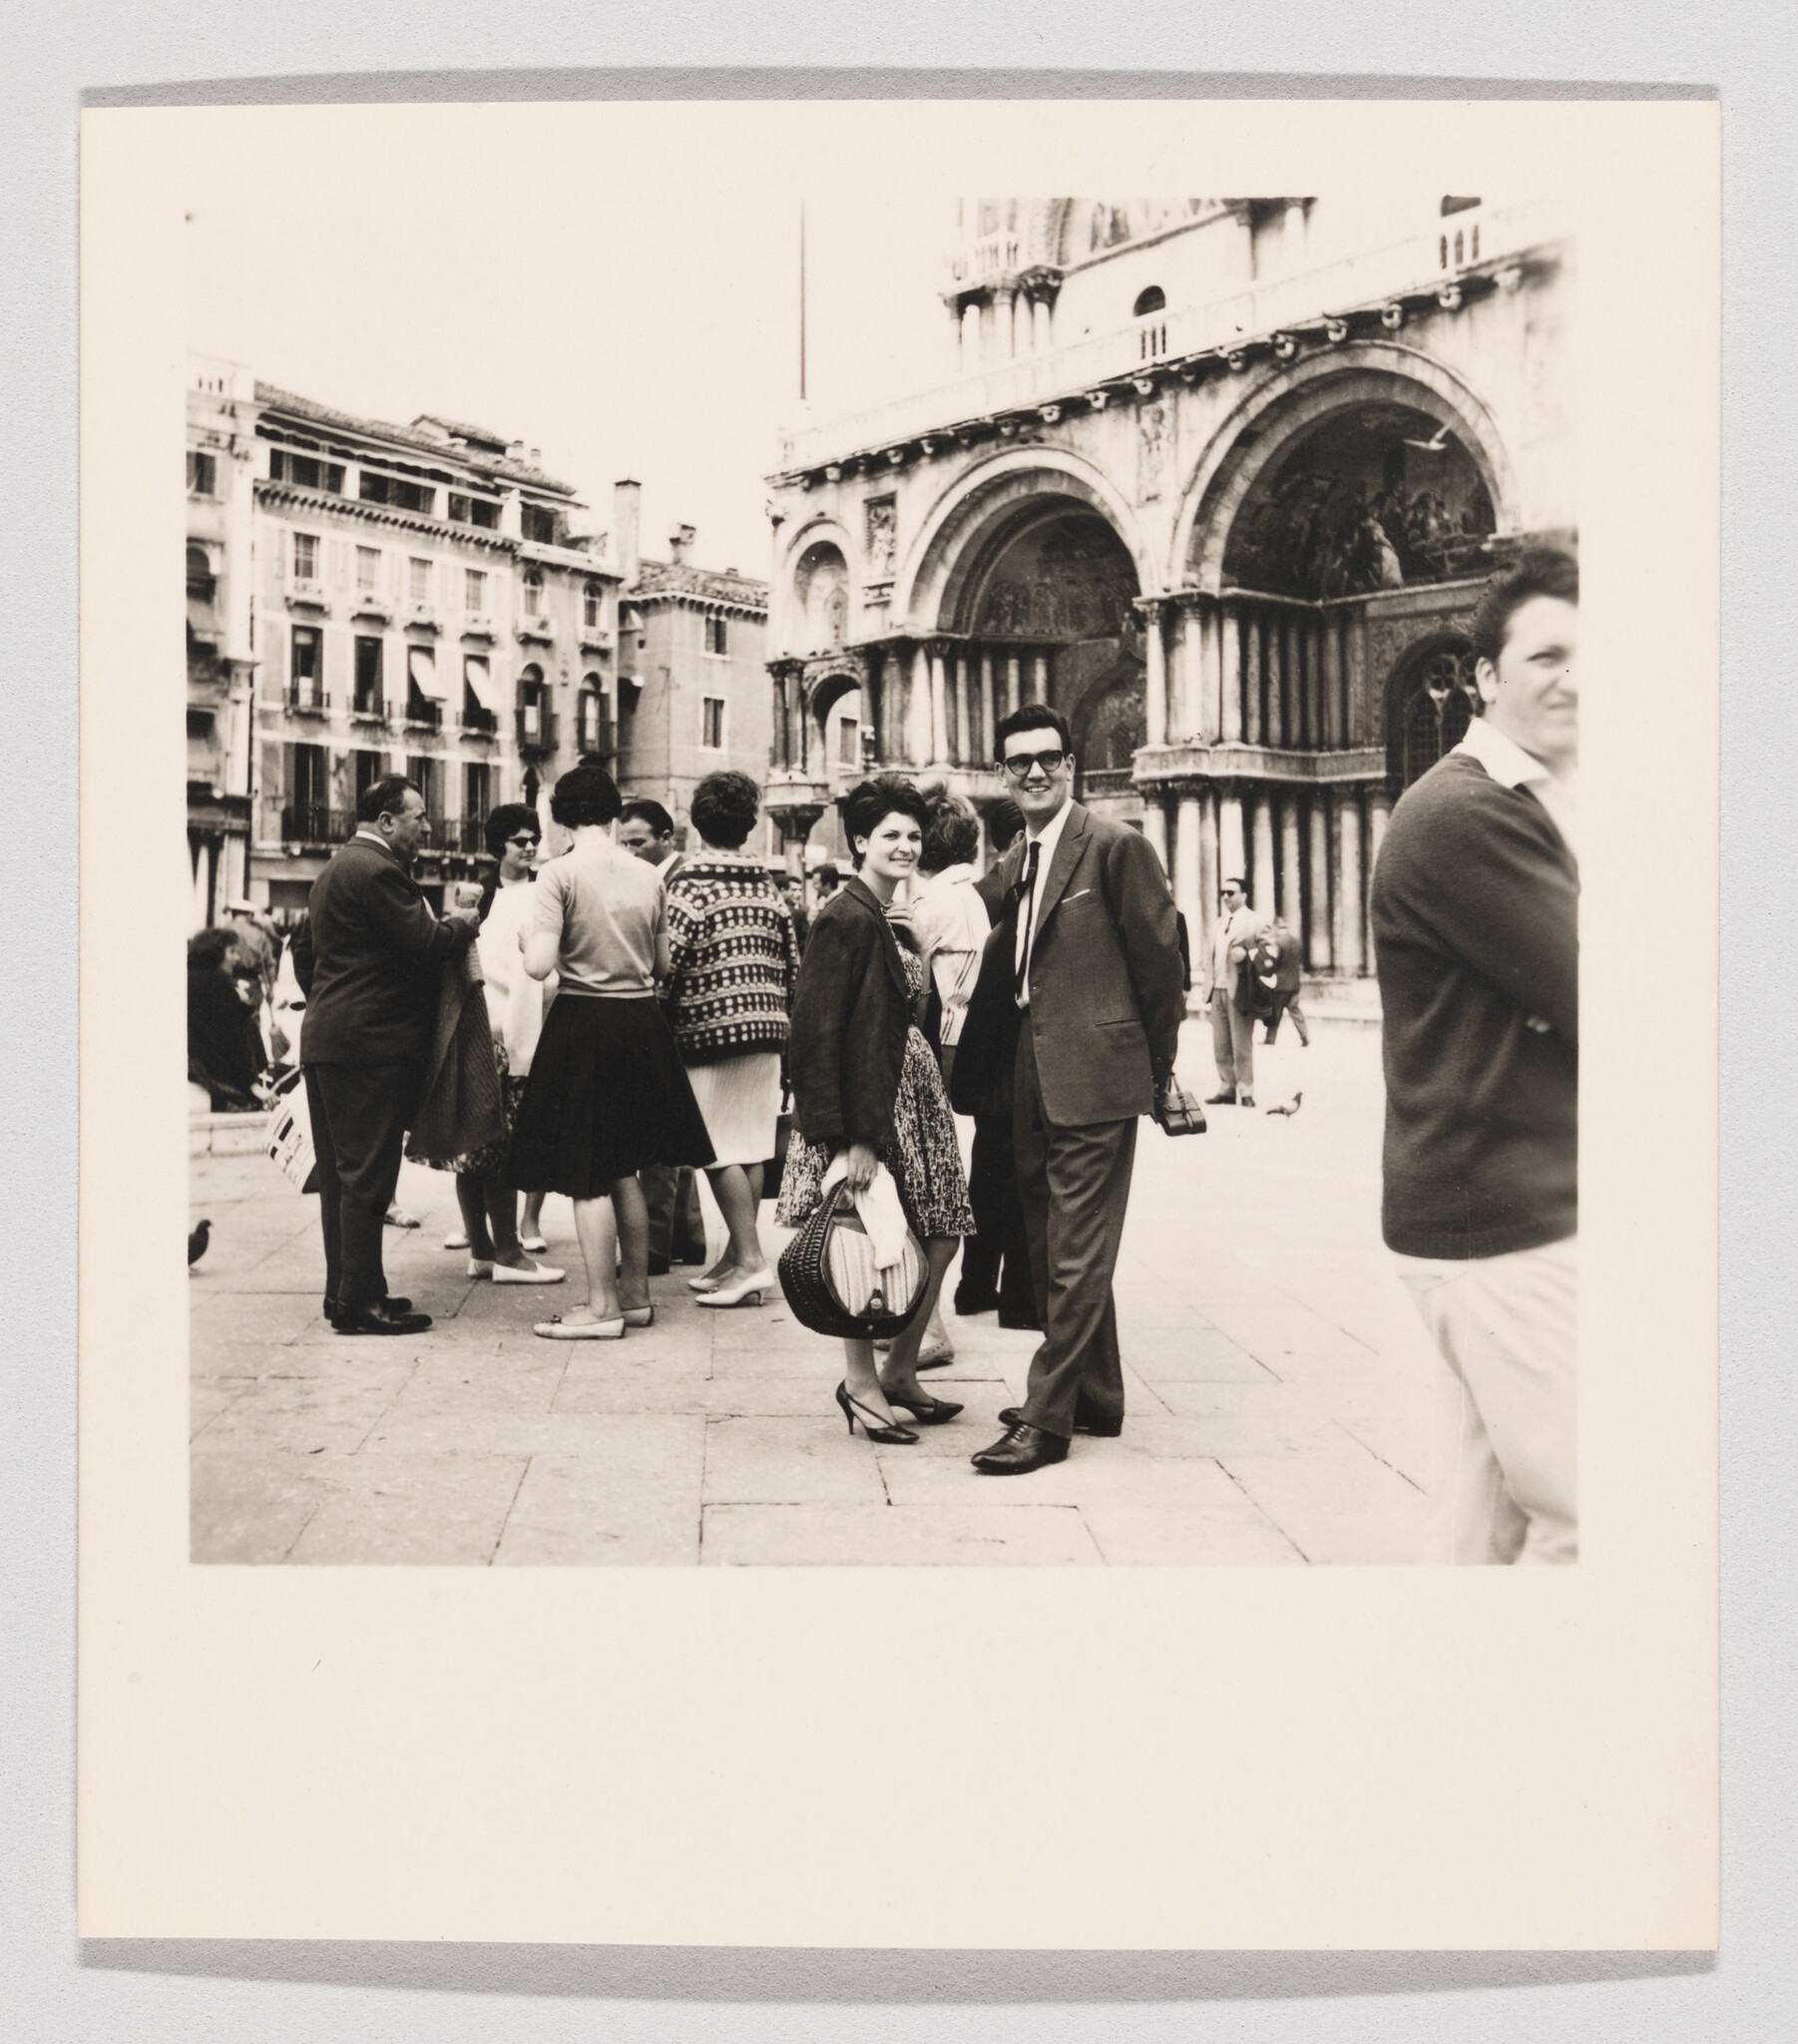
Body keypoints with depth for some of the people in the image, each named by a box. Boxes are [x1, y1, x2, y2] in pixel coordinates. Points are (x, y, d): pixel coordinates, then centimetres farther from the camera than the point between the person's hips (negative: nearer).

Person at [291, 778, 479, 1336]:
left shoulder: (335, 868, 19)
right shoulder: (377, 870, -15)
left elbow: (302, 946, 25)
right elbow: (425, 944, -20)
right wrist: (461, 923, -2)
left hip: (326, 1039, 11)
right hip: (370, 1044, -11)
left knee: (340, 1176, 14)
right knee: (367, 1177, -6)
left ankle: (344, 1290, 21)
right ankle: (359, 1302, -2)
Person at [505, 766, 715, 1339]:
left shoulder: (560, 873, -11)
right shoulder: (648, 875, 5)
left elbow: (540, 964, -18)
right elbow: (663, 965, 11)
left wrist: (529, 942, 4)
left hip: (583, 1023, -5)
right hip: (641, 1023, 6)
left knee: (586, 1174, 2)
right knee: (624, 1168, 16)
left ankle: (602, 1307, 6)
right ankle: (636, 1292, 23)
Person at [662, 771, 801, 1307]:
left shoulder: (690, 884, -9)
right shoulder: (767, 886, 8)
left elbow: (670, 961, -14)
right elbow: (792, 962, 11)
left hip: (710, 1030, -6)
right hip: (766, 1028, 6)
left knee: (720, 1149, -2)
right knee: (752, 1147, 10)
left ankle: (750, 1259, -6)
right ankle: (737, 1258, 18)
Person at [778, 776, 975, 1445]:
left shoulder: (895, 923, 15)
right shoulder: (846, 918, -13)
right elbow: (817, 1033, -18)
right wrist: (849, 1137, -21)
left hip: (912, 1090, 9)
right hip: (864, 1100, -9)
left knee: (941, 1235, 8)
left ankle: (899, 1371, 22)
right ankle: (861, 1383, 13)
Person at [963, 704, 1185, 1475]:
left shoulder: (1116, 846, -9)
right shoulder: (1014, 860, 14)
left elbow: (1159, 956, -6)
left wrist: (1161, 1065, 0)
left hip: (1096, 1077, -8)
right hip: (1034, 1079, 9)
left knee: (1077, 1255, -4)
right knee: (1051, 1251, 15)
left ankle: (1047, 1417, 2)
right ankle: (1095, 1397, 29)